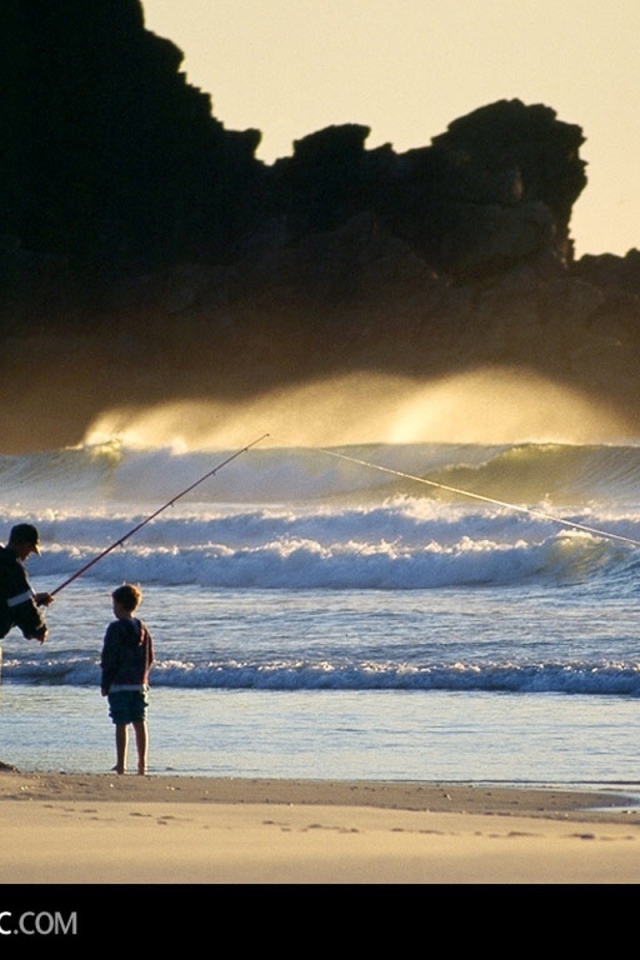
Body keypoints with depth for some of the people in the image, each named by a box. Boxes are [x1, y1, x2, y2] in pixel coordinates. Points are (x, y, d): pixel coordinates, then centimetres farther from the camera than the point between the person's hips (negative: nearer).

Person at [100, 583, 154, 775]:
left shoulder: (116, 629, -11)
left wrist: (105, 684, -6)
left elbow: (109, 659, -11)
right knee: (140, 723, 9)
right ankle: (142, 764, 9)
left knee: (121, 725, -5)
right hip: (139, 684, 6)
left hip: (119, 685, -6)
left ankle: (121, 766, -6)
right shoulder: (142, 628, 10)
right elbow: (150, 657, 14)